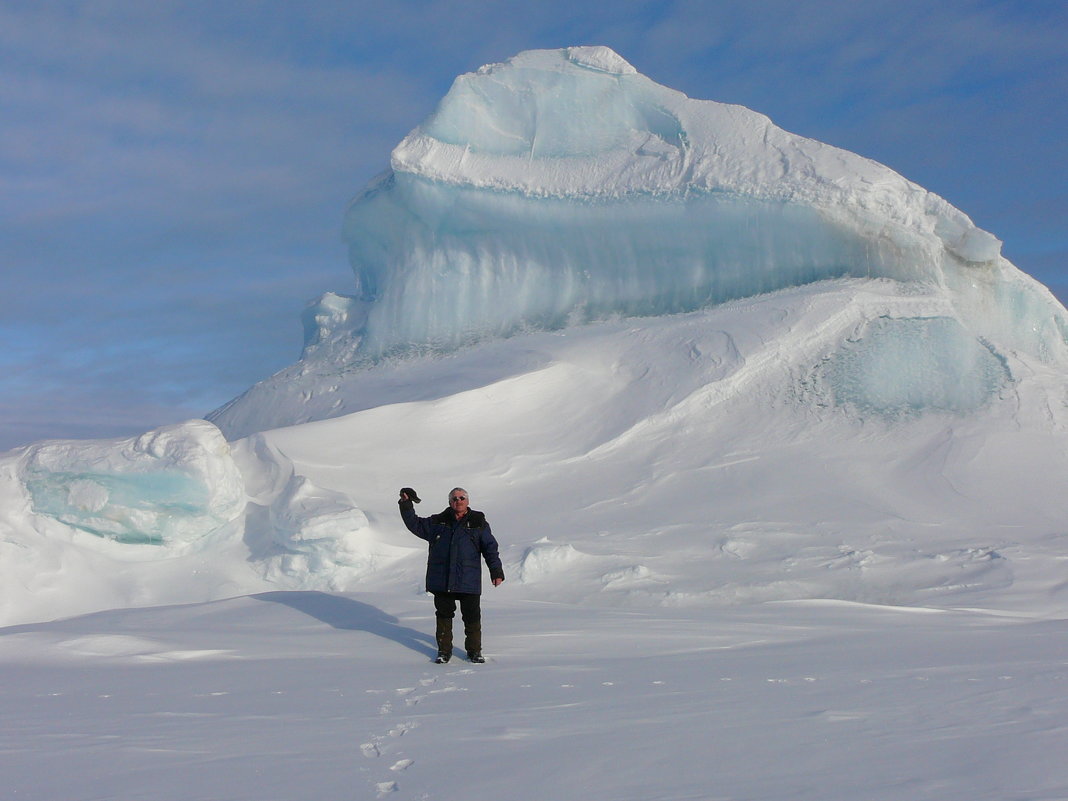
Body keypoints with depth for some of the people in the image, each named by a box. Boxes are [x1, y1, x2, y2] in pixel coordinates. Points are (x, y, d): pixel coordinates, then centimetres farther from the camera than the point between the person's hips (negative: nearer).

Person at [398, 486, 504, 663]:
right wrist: (406, 506, 5)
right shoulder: (437, 522, 8)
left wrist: (496, 571, -5)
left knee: (472, 616, 2)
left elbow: (490, 548, 3)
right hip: (442, 581, 2)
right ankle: (444, 650, 21)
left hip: (469, 581, -1)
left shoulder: (478, 523, 4)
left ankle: (474, 650, 17)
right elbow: (416, 525, 15)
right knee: (444, 615, 9)